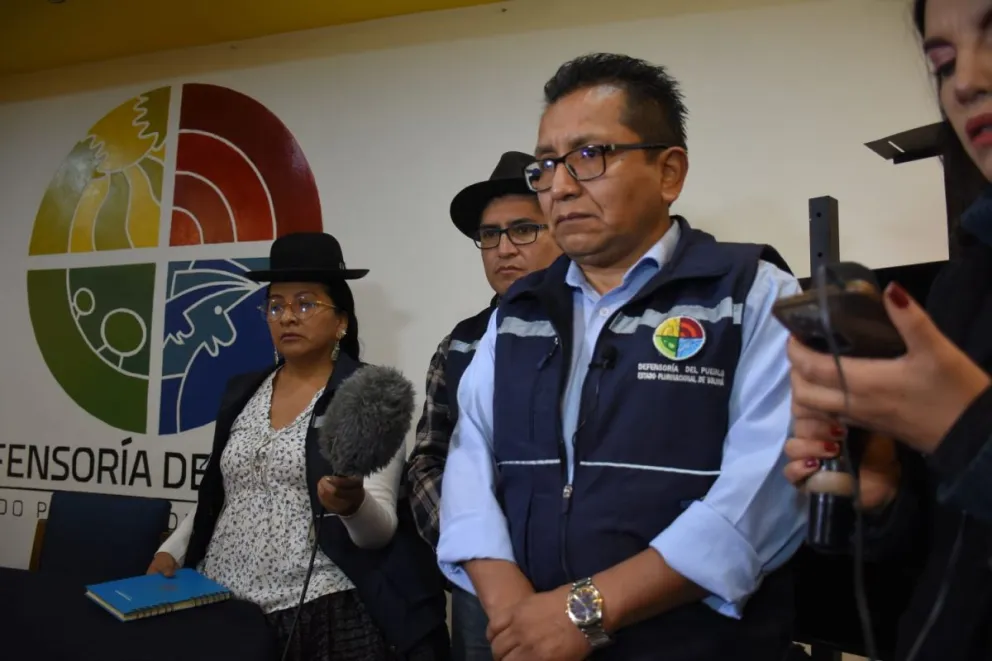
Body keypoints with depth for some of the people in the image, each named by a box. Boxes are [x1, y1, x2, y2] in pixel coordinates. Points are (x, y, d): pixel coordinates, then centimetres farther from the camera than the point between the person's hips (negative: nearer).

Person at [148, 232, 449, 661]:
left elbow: (381, 527, -15)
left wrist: (353, 504, -35)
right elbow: (217, 499, 17)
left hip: (322, 612, -5)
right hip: (223, 608, 5)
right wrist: (172, 551, 3)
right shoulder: (241, 392, 8)